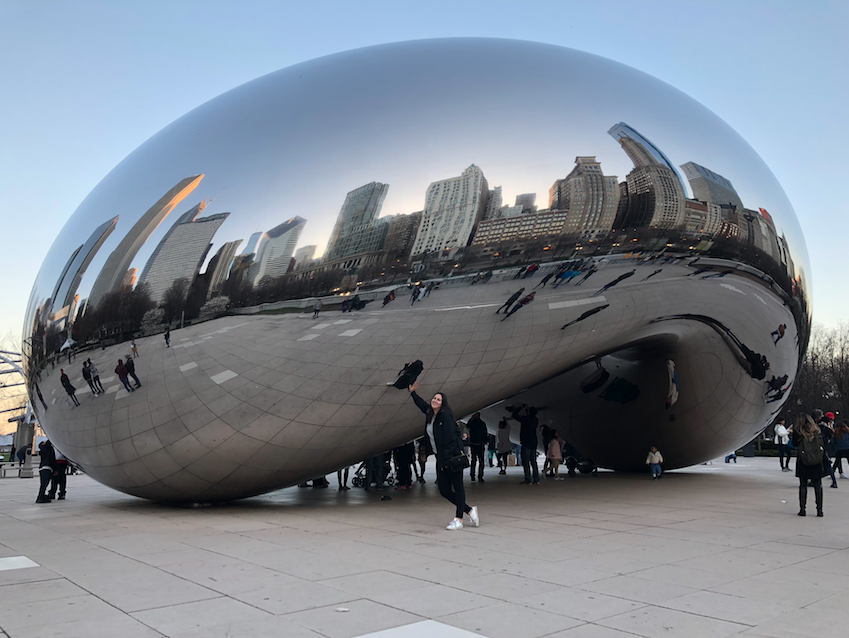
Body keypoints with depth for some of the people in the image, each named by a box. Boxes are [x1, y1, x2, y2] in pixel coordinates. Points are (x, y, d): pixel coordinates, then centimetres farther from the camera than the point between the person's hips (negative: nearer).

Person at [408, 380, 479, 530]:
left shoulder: (445, 415, -11)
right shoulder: (431, 414, 13)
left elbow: (450, 438, -17)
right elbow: (423, 405, 36)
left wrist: (448, 459, -21)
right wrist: (413, 393, 43)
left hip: (452, 456, -9)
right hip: (441, 458, 9)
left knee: (457, 487, 0)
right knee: (444, 490, 6)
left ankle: (458, 519, 5)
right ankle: (469, 511, 20)